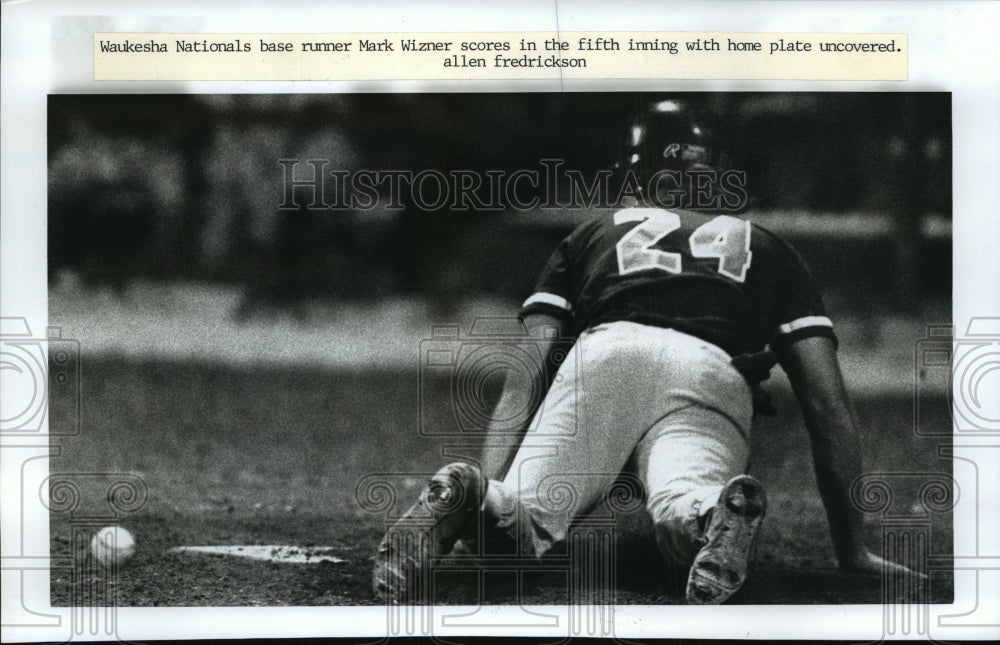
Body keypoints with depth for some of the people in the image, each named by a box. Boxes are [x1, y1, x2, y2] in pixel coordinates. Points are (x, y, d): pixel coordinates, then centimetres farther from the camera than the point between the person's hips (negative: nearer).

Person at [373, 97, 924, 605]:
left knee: (520, 521, -4)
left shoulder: (593, 232, 35)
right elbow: (827, 403, 26)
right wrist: (851, 547, 25)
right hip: (715, 379, 0)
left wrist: (490, 490, 16)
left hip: (605, 354, 1)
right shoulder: (768, 250, 36)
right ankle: (716, 513, -54)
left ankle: (469, 498, -37)